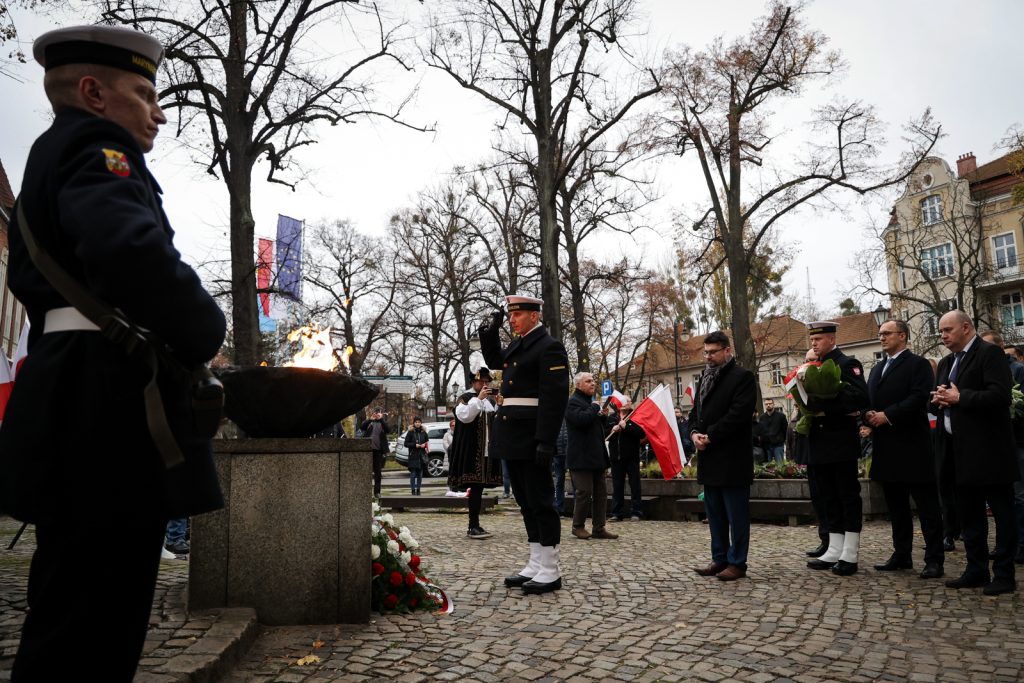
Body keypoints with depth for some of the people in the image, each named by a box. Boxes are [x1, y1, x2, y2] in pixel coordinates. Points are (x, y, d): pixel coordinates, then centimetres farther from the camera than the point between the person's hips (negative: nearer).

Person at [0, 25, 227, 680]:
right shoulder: (96, 148, -6)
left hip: (74, 400, 10)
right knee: (92, 620, -4)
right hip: (110, 409, -10)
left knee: (73, 612, 16)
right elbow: (131, 247, -28)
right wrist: (204, 335, -12)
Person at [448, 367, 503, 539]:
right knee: (475, 486, -11)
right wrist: (478, 398, -22)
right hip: (471, 451, -6)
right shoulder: (466, 398, -2)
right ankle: (474, 526, -9)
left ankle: (474, 526, 15)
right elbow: (464, 416, -19)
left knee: (480, 486, 8)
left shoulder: (491, 400, 17)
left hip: (487, 451, 6)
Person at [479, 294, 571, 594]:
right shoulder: (517, 346, 16)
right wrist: (490, 332, 17)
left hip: (531, 439, -9)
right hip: (512, 438, 9)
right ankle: (535, 566, 22)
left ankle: (550, 571, 7)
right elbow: (494, 360, 35)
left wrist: (545, 441, -22)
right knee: (526, 502, 13)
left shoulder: (549, 346, -10)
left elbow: (554, 398, -17)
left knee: (541, 502, -2)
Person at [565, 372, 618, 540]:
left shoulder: (591, 402, 22)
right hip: (581, 456, -9)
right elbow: (581, 419, -27)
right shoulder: (573, 402, -9)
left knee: (601, 492, 8)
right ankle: (578, 526, 9)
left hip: (596, 455, 9)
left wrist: (603, 415, 11)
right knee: (584, 492, -5)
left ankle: (599, 528, 13)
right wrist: (595, 408, -12)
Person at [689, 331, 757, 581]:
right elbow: (696, 411, 19)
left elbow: (739, 413, -17)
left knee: (736, 514, 1)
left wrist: (710, 436, -17)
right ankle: (720, 559, 23)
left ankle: (737, 563, 10)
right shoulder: (703, 378, 17)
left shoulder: (742, 377, -7)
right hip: (709, 457, 8)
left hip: (732, 457, -8)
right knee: (715, 513, 14)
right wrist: (694, 433, -1)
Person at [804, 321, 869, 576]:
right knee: (829, 498, 11)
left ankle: (849, 556, 4)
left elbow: (860, 398, -20)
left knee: (848, 496, -1)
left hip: (842, 442, -8)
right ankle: (834, 552, 17)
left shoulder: (847, 363, -8)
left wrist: (826, 405, -23)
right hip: (821, 444, 8)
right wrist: (808, 407, -1)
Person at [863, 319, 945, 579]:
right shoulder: (877, 368, 19)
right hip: (887, 447, 8)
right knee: (896, 505, 13)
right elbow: (869, 400, 17)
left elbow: (919, 397, -16)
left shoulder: (918, 364, -4)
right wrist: (869, 415, -4)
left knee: (926, 505, -1)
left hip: (912, 444, -7)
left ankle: (934, 559, 4)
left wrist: (888, 415, -18)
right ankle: (901, 555, 21)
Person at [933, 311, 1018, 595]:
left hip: (988, 449, -8)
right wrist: (939, 399, -3)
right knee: (969, 514, 14)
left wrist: (959, 398, -16)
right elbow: (940, 397, 20)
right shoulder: (946, 363, 16)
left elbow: (1000, 396, -21)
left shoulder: (990, 353, -9)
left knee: (1002, 512, 3)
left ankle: (1004, 574, 10)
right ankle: (976, 570, 23)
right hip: (959, 450, 9)